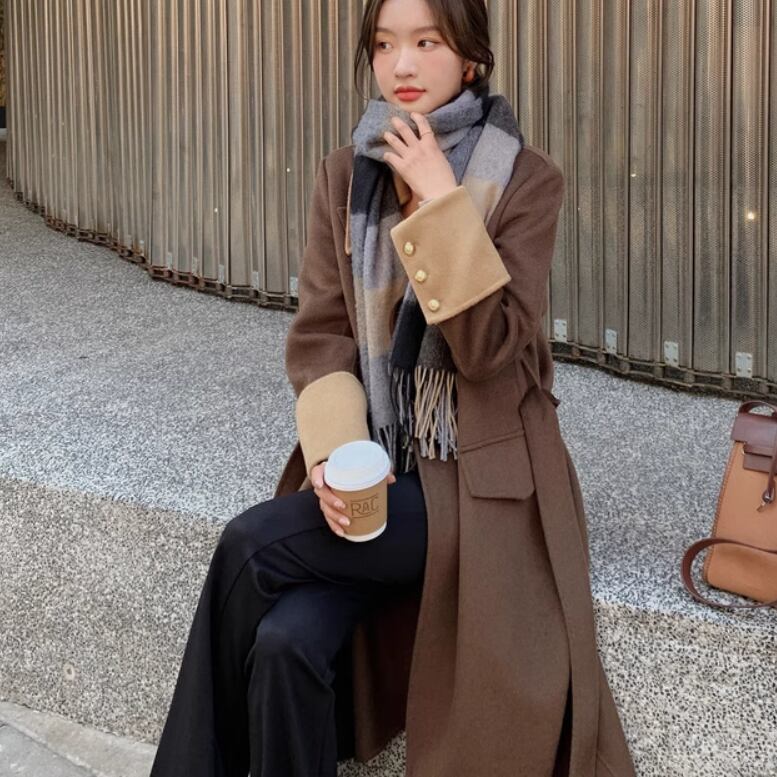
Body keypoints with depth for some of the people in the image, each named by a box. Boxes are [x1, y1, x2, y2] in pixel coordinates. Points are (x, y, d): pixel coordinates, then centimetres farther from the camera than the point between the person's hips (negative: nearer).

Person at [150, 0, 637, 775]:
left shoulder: (526, 180, -8)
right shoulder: (345, 175, 5)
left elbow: (489, 347, -17)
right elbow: (318, 335, 1)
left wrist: (441, 203, -22)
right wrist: (336, 453, -16)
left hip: (475, 480, -3)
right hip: (374, 468, 4)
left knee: (250, 548, -21)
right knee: (286, 643, -23)